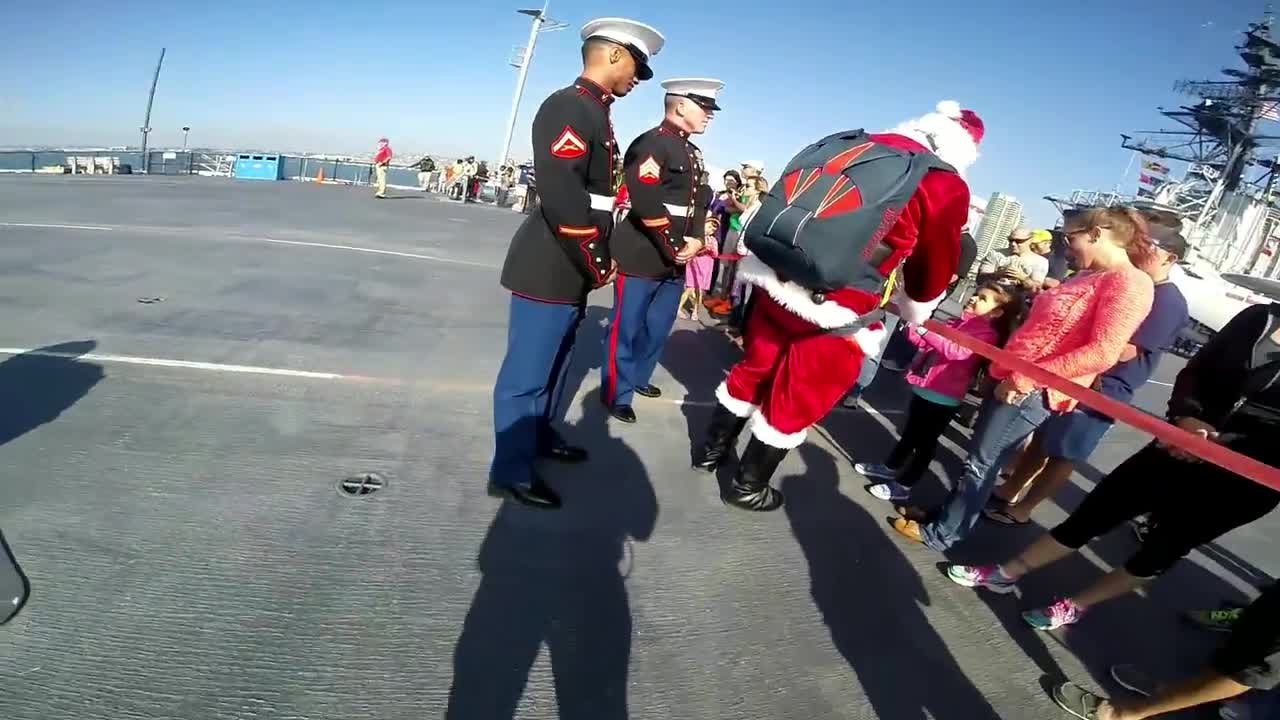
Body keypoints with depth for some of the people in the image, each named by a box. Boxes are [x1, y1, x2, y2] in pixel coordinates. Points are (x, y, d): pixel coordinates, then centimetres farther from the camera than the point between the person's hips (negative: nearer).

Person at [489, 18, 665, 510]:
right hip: (551, 271, -10)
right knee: (527, 373, 1)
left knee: (555, 362, 21)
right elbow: (560, 193, -25)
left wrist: (597, 259, 12)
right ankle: (510, 472, 15)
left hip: (572, 271, 10)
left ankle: (540, 435, 40)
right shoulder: (569, 106, -14)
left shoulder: (594, 114, 17)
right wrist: (597, 262, -17)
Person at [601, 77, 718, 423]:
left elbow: (700, 201, 16)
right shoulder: (650, 144, -11)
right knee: (626, 328, 2)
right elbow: (646, 204, -23)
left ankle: (639, 377, 34)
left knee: (658, 327, 17)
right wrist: (674, 247, -18)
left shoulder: (694, 154, 17)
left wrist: (695, 240, -2)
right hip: (642, 258, -8)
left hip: (676, 261, 9)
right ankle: (617, 393, 15)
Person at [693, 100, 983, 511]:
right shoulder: (948, 187, -3)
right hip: (837, 313, -5)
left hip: (777, 281, 5)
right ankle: (748, 488, 28)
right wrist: (914, 313, 27)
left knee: (755, 369, 22)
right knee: (796, 403, 11)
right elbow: (934, 266, 8)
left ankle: (712, 449, 40)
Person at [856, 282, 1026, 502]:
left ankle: (903, 485, 16)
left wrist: (927, 330, -37)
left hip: (942, 398, -8)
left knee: (925, 442, 6)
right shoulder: (959, 323, 10)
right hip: (923, 388, 8)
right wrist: (913, 327, -4)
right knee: (910, 433, 22)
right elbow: (927, 343, 14)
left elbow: (957, 352, -31)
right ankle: (890, 468, 38)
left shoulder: (987, 335, -14)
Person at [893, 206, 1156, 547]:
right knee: (979, 455, 16)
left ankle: (942, 533, 16)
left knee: (982, 462, 2)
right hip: (1015, 381, 9)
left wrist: (1024, 378, -24)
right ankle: (945, 514, 30)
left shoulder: (1131, 283, -14)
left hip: (1033, 390, -9)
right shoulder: (1091, 277, 16)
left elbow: (1102, 353, -24)